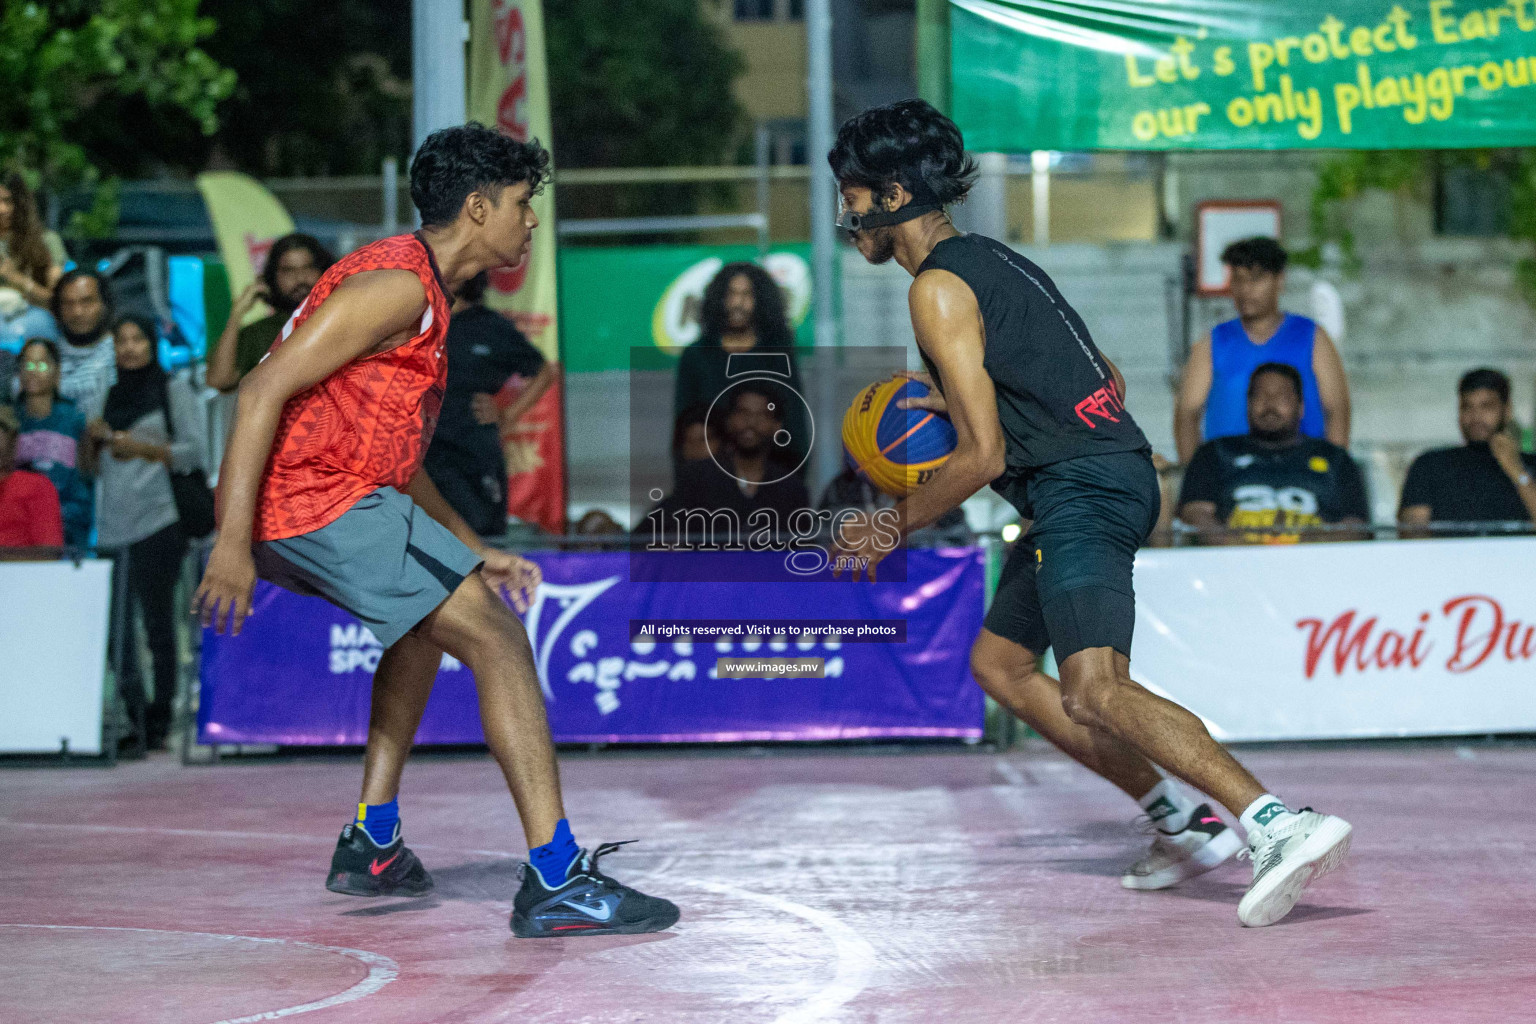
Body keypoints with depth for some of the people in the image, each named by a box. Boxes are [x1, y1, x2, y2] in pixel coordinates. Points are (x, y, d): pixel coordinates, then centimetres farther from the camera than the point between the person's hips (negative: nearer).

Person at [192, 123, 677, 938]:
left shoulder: (425, 294, 21)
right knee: (496, 639, -11)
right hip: (324, 502, -11)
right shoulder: (398, 284, -12)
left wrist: (472, 552, 25)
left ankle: (371, 843, 30)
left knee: (433, 618, 31)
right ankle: (555, 881, -16)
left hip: (309, 507, 11)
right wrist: (233, 542, -25)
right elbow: (264, 388, -19)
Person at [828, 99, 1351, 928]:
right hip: (1112, 470, 11)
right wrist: (969, 405, 23)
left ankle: (1280, 826, -35)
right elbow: (1109, 382, 26)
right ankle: (1181, 820, 16)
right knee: (997, 661, 19)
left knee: (1094, 692, -23)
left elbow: (984, 456, -15)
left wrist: (892, 529, -2)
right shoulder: (992, 260, 21)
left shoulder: (938, 289, -9)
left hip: (1080, 489, -11)